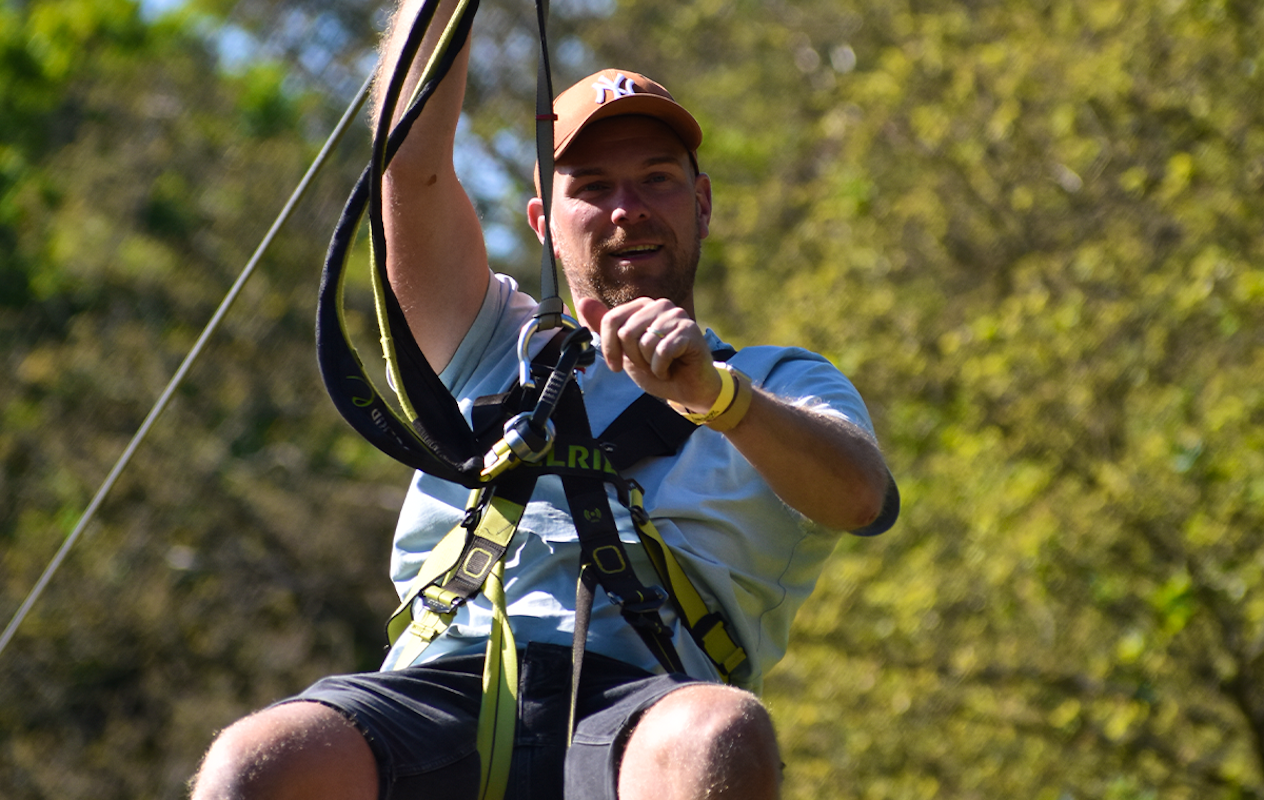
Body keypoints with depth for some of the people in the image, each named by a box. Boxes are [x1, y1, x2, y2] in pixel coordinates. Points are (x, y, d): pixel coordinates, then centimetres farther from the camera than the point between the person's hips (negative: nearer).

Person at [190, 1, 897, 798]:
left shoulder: (780, 383, 24)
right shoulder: (494, 346, 31)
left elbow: (862, 495, 0)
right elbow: (412, 161, 16)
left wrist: (715, 394, -20)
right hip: (441, 686, 2)